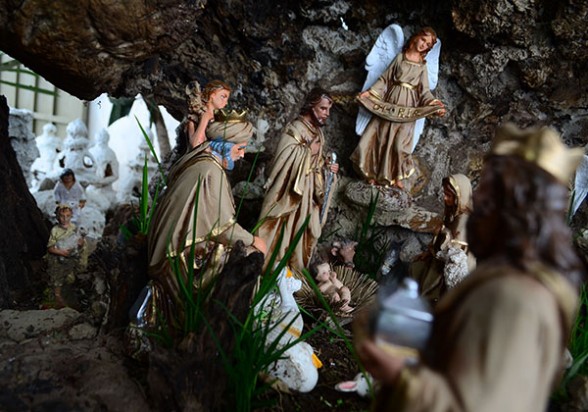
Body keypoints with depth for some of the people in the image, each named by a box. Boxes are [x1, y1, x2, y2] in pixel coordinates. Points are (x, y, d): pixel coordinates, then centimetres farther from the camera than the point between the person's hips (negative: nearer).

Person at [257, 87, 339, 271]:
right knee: (282, 229, -1)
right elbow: (285, 159, -23)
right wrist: (309, 150, -19)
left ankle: (294, 267, 26)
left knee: (300, 230, 14)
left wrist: (326, 166, 0)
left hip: (307, 189, 8)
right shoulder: (295, 128, -15)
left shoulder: (318, 131, 10)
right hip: (291, 188, -8)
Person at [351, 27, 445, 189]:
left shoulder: (423, 65, 8)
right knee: (379, 137, -2)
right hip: (390, 101, 1)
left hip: (407, 107, -1)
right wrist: (370, 92, 1)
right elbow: (385, 78, 9)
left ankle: (397, 176, 3)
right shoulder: (400, 57, 9)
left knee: (399, 142, -11)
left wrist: (435, 105, -15)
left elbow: (424, 90, 1)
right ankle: (375, 173, 11)